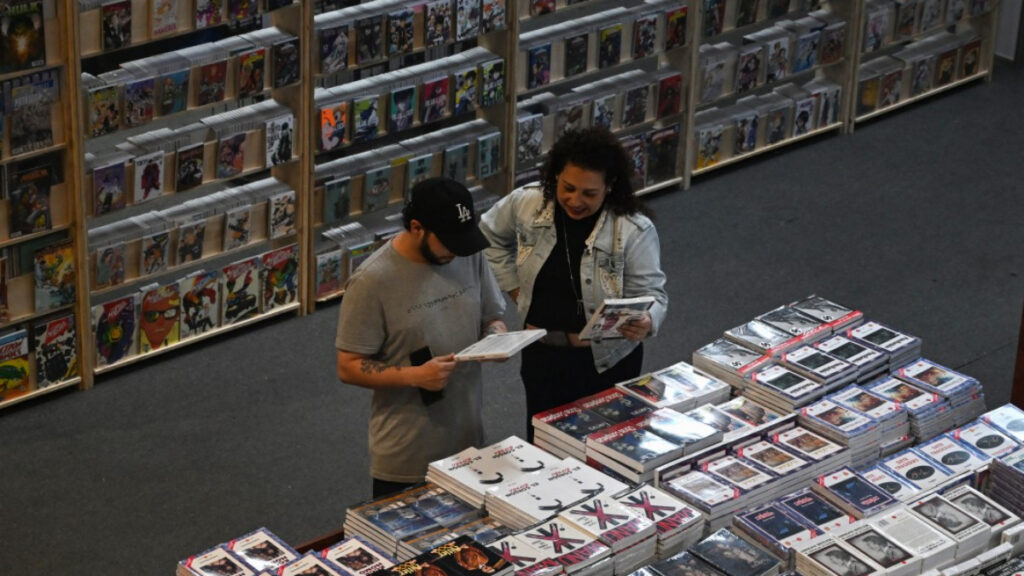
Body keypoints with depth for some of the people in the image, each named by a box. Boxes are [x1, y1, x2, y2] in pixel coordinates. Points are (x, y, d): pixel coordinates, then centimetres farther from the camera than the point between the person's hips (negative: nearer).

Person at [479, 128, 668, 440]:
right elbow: (491, 235, 12)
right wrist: (515, 288, 4)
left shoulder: (634, 230, -19)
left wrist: (647, 322, -38)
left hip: (607, 362, -3)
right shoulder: (526, 203, -8)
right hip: (541, 354, 3)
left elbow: (651, 292, -16)